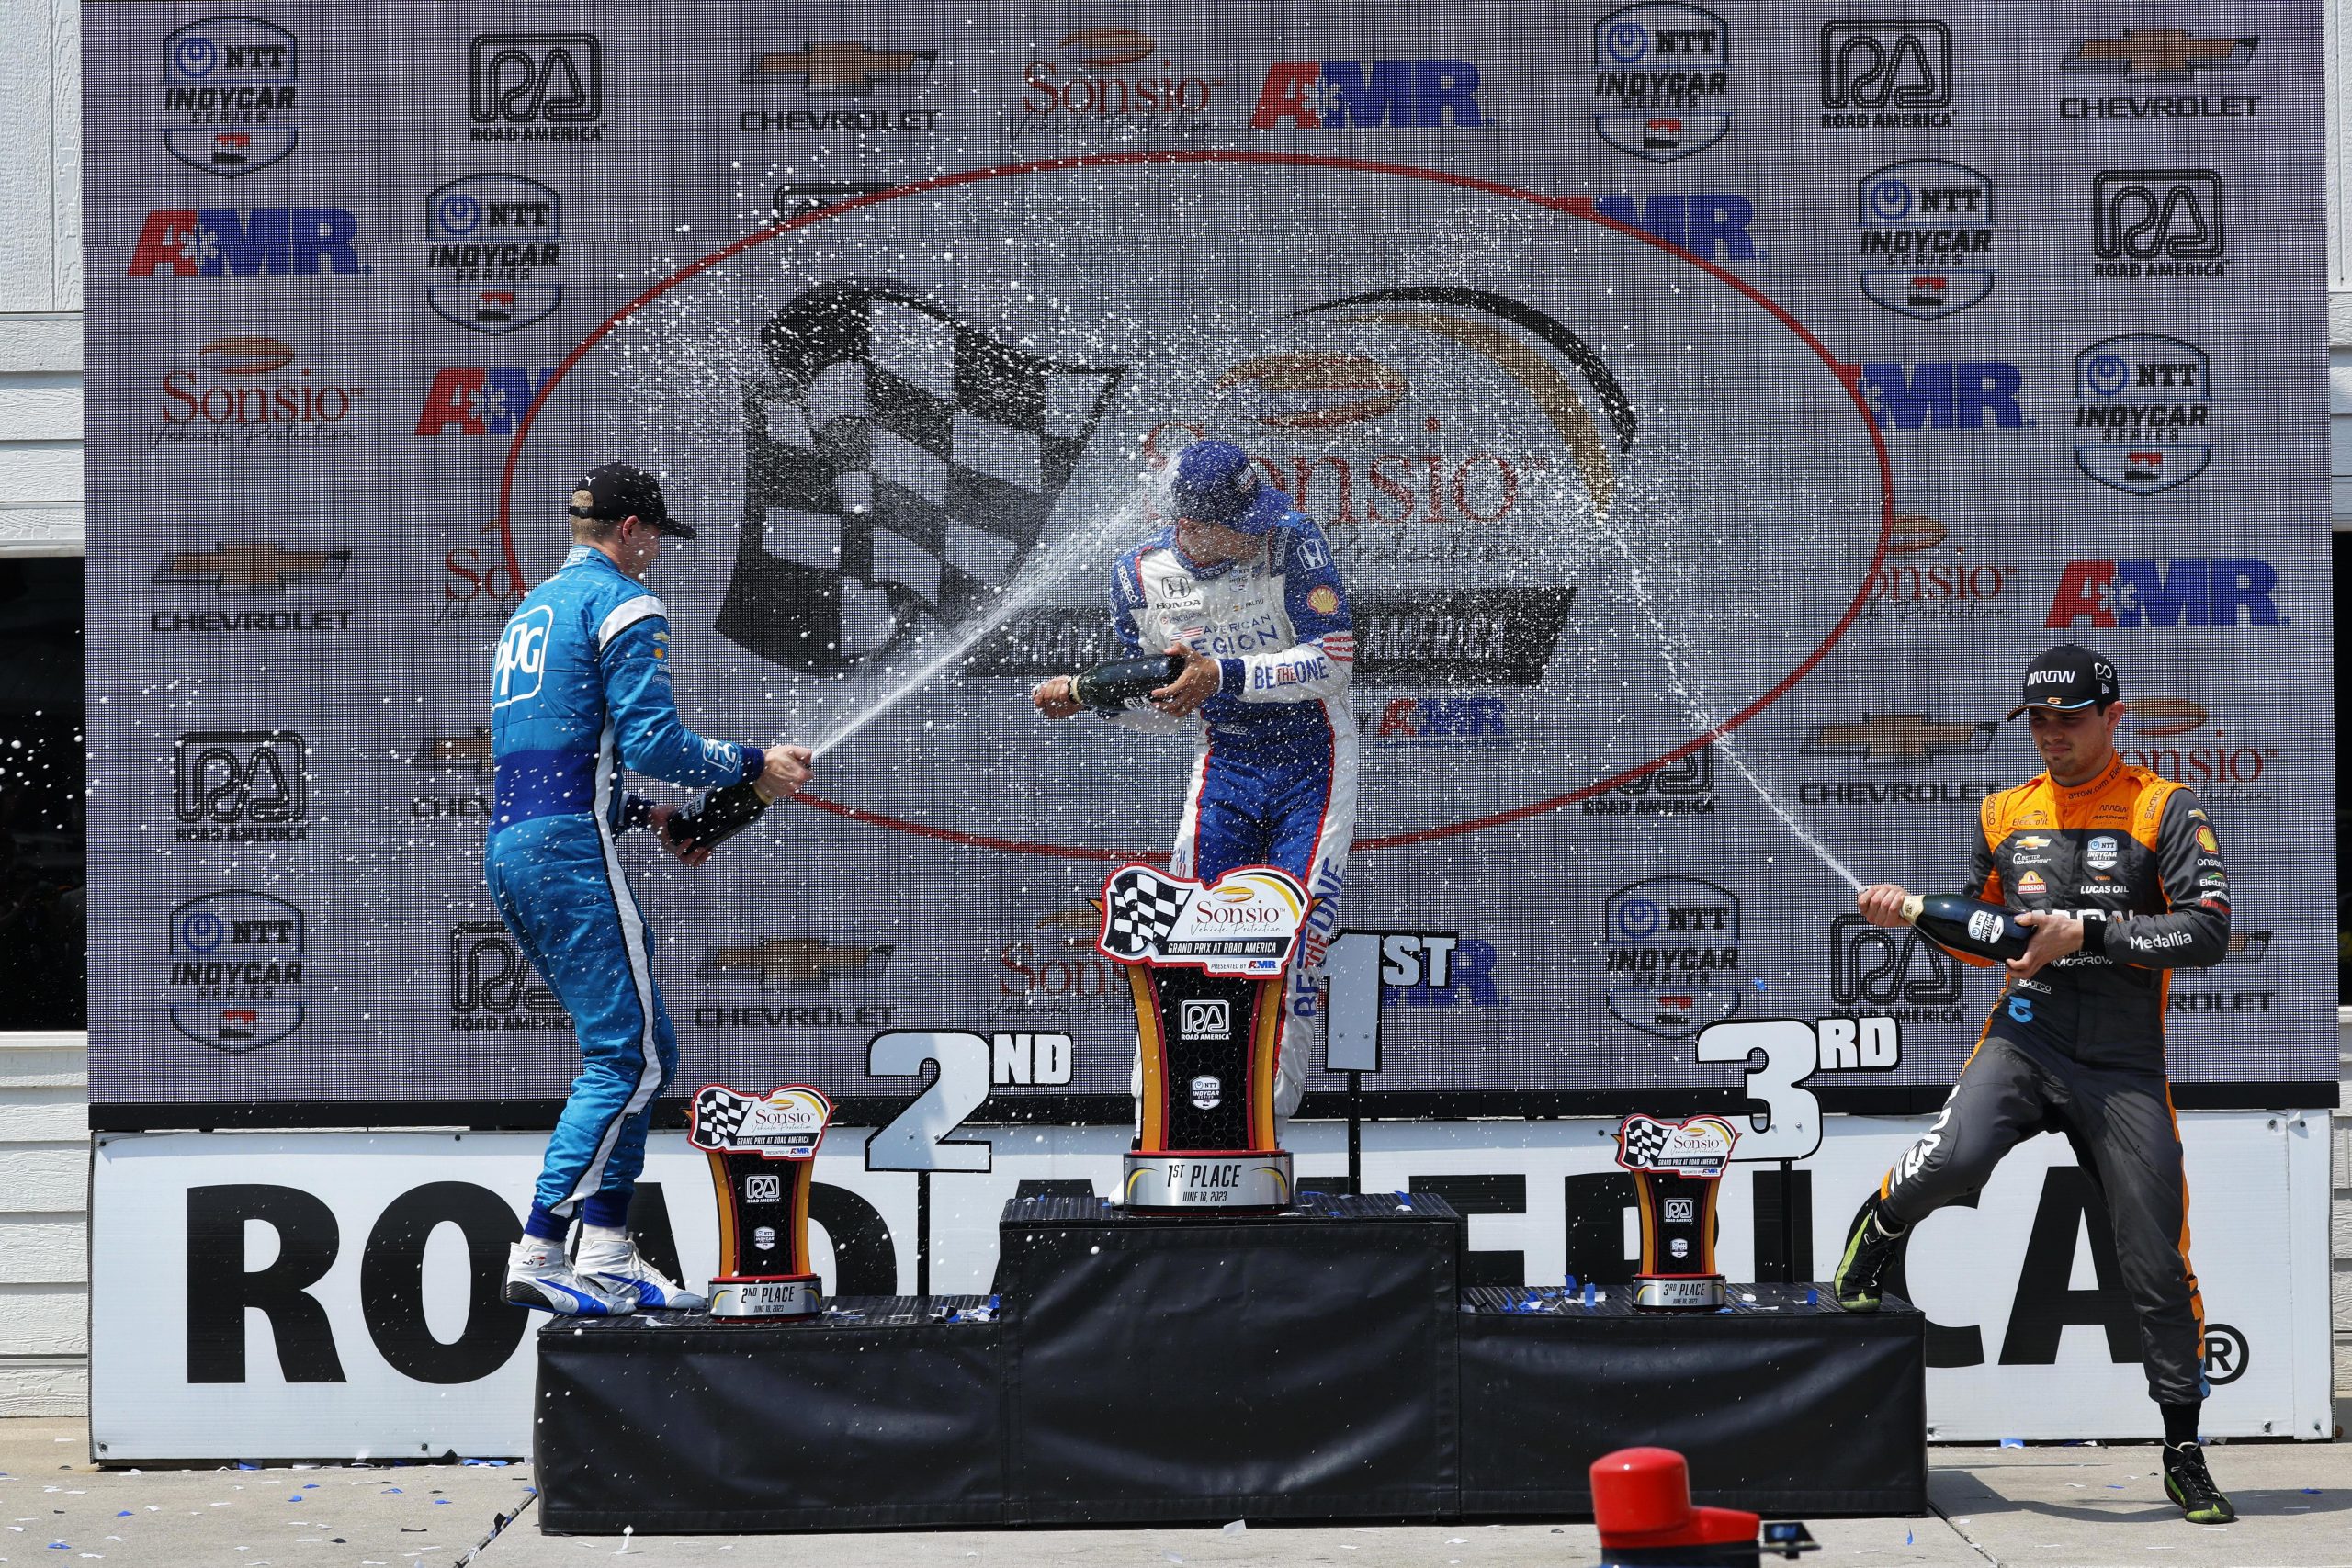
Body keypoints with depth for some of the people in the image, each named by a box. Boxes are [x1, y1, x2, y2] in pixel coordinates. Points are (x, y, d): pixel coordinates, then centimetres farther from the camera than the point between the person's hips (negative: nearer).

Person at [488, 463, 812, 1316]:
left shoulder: (532, 609, 25)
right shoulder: (623, 604, -3)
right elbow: (651, 740, -13)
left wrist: (646, 814, 25)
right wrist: (753, 765, -2)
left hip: (506, 847, 9)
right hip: (570, 851, -9)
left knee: (637, 1050, 13)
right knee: (628, 1056, -10)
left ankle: (608, 1256, 8)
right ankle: (539, 1253, -18)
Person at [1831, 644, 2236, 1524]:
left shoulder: (2162, 810, 0)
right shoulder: (2005, 813, 13)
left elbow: (2208, 931, -11)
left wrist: (2086, 933, -17)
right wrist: (1913, 915, 6)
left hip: (2126, 1065, -1)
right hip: (2025, 1038, 2)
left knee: (2157, 1267, 0)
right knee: (1956, 1157, -31)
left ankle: (2184, 1455, 14)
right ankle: (1867, 1257, -1)